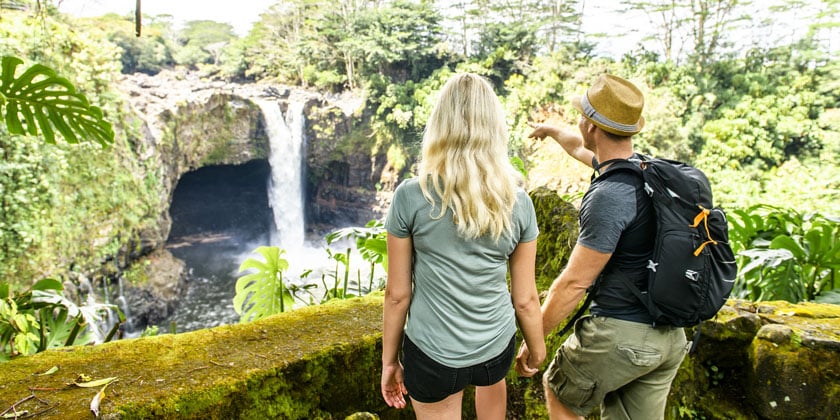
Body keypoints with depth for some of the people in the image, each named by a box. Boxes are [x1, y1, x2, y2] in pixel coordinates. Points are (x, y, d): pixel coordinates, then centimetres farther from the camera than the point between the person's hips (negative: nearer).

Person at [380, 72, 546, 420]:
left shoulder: (411, 196, -17)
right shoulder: (518, 201, -11)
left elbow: (397, 294, -11)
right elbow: (525, 299, -4)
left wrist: (389, 359, 4)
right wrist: (536, 351, 14)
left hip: (432, 353, -3)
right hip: (498, 346, 3)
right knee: (491, 377, 37)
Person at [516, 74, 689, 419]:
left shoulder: (609, 196, -24)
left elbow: (574, 283, -20)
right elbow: (580, 149, 24)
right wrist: (551, 130, 43)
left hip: (620, 335, -8)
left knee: (558, 390, 19)